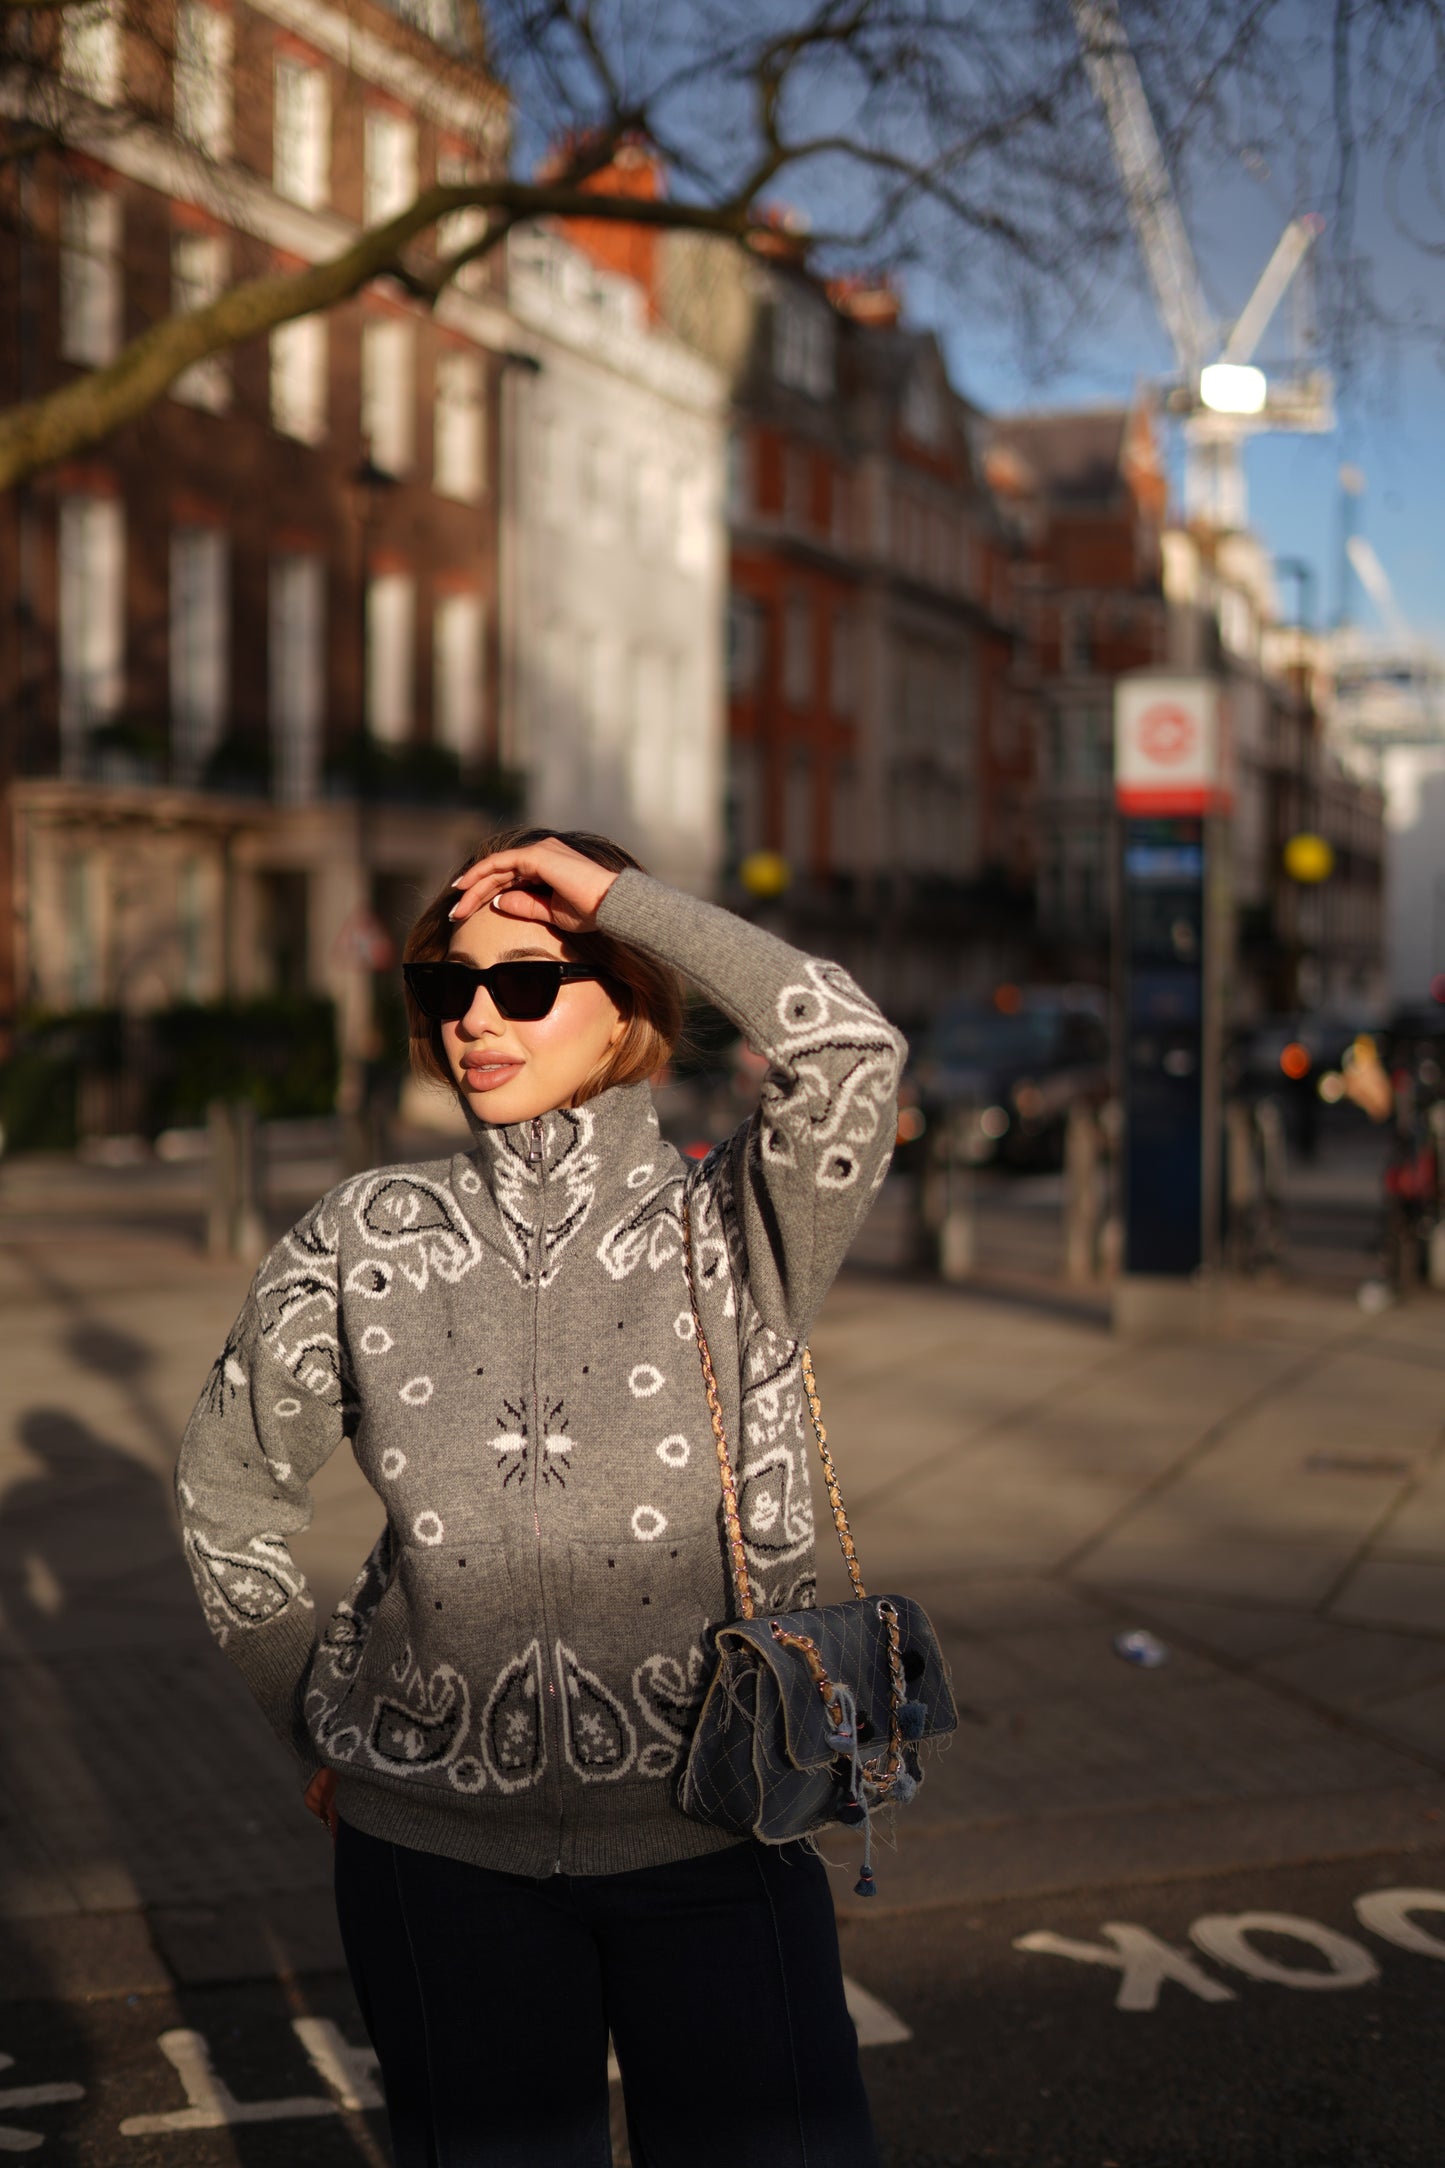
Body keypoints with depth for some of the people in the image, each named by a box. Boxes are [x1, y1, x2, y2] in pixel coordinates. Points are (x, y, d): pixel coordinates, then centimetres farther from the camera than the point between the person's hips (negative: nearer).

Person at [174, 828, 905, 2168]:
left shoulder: (734, 1235, -8)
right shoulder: (360, 1247, -2)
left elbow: (849, 1052, -28)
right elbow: (228, 1492, 11)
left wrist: (617, 894, -19)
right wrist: (314, 1730, 12)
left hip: (709, 1834, -1)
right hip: (438, 1845, 2)